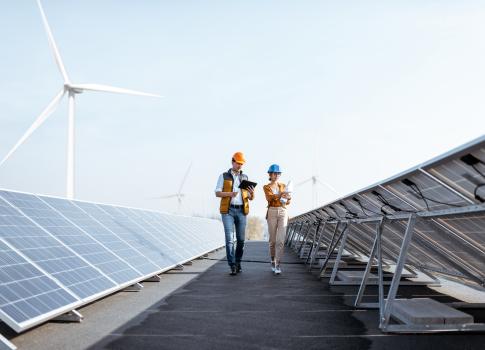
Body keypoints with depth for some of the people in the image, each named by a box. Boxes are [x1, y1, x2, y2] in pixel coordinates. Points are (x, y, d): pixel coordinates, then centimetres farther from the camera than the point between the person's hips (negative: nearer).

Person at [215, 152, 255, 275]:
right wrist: (230, 193, -22)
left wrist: (252, 194, -15)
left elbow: (251, 198, 11)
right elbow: (217, 193, -3)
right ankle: (233, 266, -13)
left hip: (241, 211, 3)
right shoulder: (223, 176, 6)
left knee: (241, 239, 4)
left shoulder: (245, 178, 13)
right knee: (229, 238, -12)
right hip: (228, 210, -3)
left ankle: (238, 262, 22)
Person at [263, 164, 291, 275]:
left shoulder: (283, 186, 14)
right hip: (272, 213, -1)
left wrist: (288, 198, -15)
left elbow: (287, 202, 10)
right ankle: (273, 261, 24)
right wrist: (281, 195, -34)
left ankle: (278, 265, -10)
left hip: (283, 213, 2)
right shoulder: (266, 187, 4)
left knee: (280, 240, -10)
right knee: (272, 240, 5)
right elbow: (270, 198, -16)